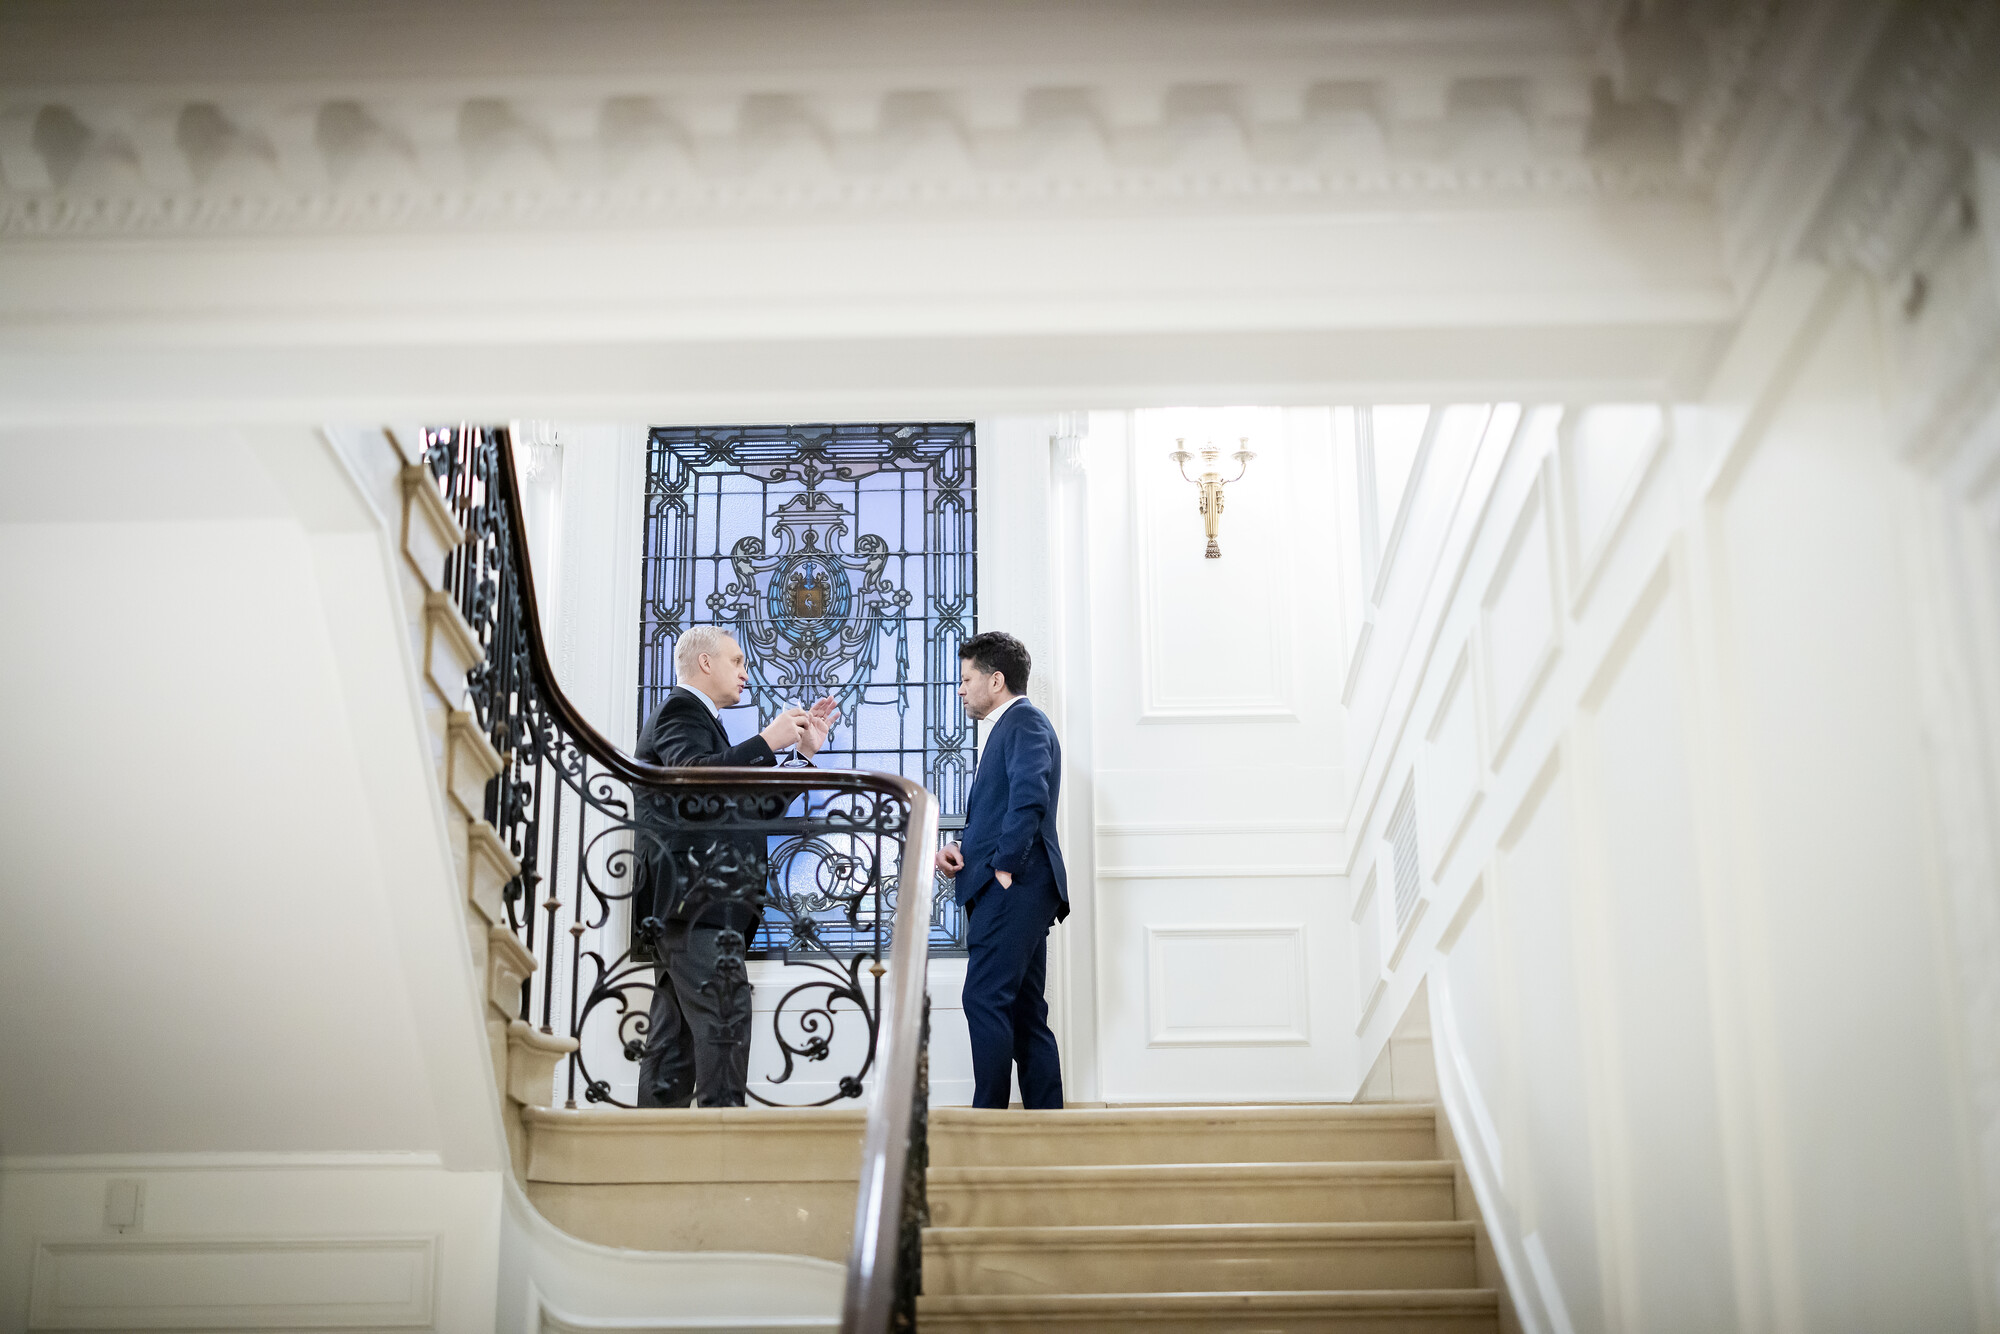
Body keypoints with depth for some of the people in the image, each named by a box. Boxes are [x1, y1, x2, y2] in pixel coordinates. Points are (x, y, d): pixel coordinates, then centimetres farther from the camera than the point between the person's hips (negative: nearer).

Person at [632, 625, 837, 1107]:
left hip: (687, 905, 11)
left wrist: (803, 751, 22)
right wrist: (767, 741, -22)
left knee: (675, 1040, 9)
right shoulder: (682, 711, -3)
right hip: (699, 903, -11)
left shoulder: (694, 716, 29)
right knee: (724, 1026, -16)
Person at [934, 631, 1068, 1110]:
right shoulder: (1007, 727, 26)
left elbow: (1029, 799, -21)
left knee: (985, 1000, -13)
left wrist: (1004, 868, -18)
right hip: (1017, 892, 10)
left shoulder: (1025, 721, -5)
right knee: (1024, 1012, 9)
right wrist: (959, 849, 8)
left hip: (1011, 888, -10)